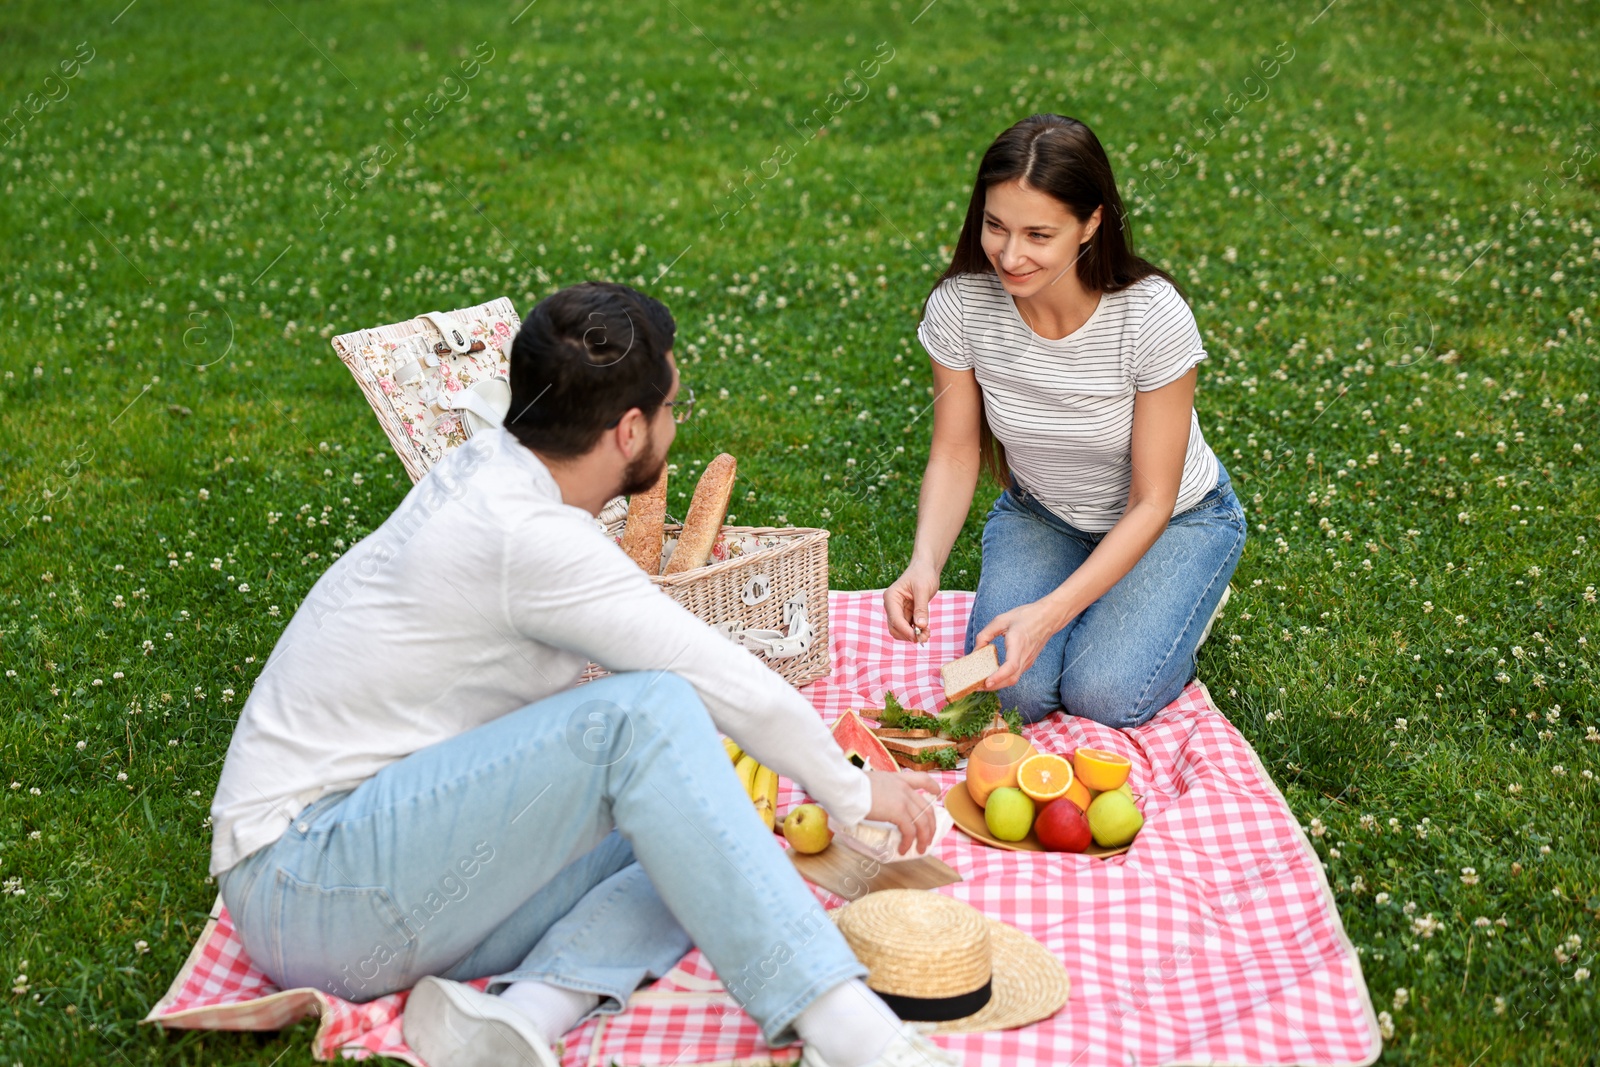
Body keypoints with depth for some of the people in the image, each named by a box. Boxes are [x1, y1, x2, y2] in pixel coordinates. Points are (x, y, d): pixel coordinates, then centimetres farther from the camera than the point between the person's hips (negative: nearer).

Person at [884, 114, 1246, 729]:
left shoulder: (1151, 316, -30)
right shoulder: (959, 306, -22)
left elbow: (1151, 503, -23)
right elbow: (955, 454, -10)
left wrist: (1051, 612, -34)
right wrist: (925, 562, -30)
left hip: (1172, 522, -2)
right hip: (1039, 516, 2)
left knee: (1103, 696, -20)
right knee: (1013, 691, -18)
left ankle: (1184, 603, 11)